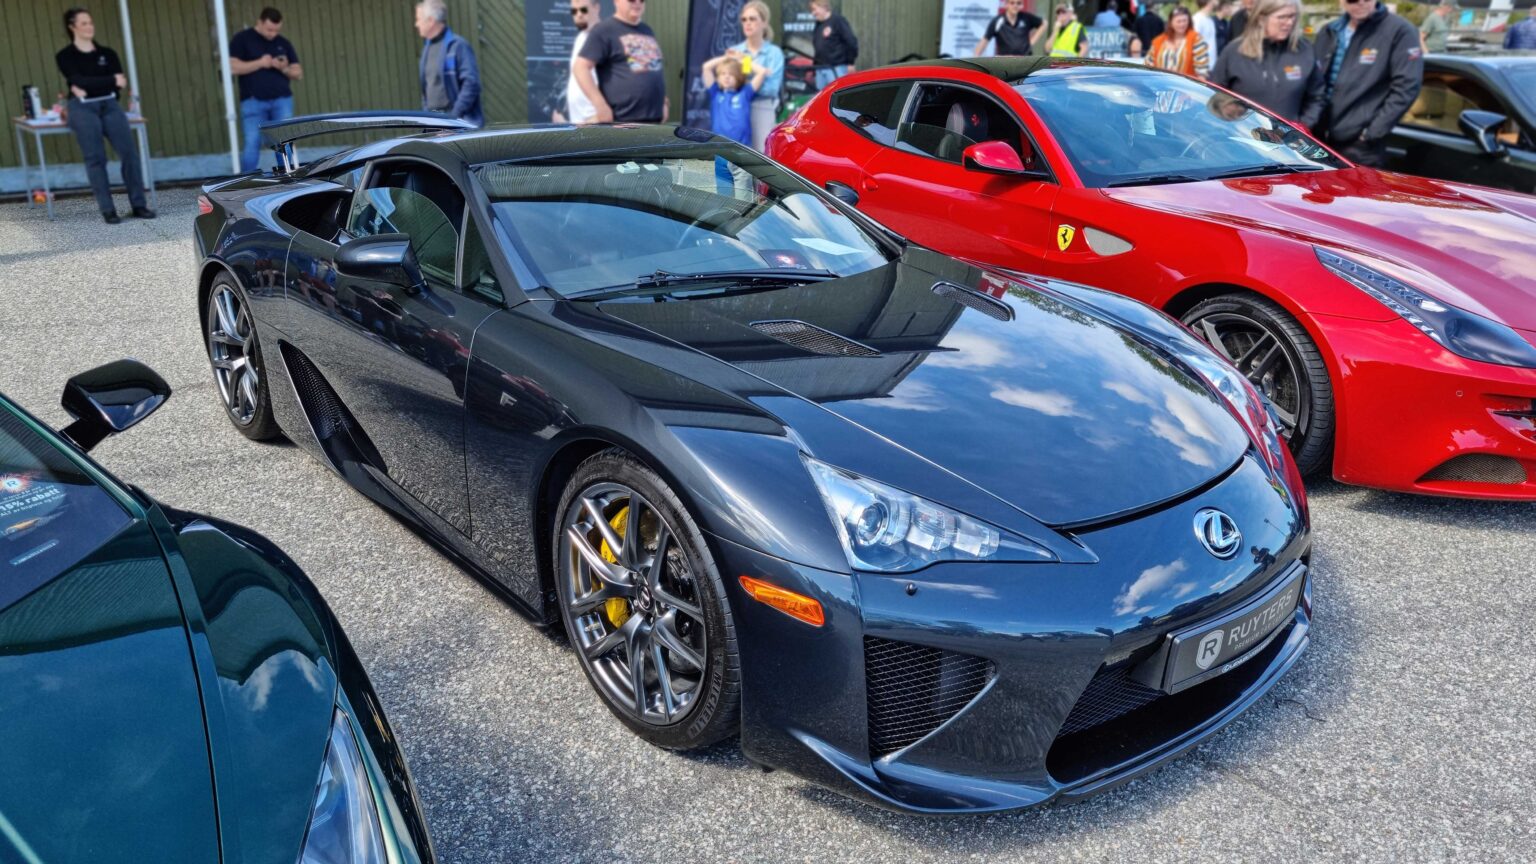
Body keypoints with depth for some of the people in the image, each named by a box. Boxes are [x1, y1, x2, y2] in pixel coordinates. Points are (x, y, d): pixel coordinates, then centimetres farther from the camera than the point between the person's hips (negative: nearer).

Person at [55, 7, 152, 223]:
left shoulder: (107, 53, 14)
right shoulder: (65, 56, 6)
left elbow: (119, 83, 2)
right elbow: (79, 80, -9)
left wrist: (87, 87, -8)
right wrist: (112, 80, -13)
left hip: (109, 104, 3)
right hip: (82, 108, -3)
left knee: (129, 152, -13)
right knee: (96, 158, -11)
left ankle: (139, 205, -9)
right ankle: (108, 210, -11)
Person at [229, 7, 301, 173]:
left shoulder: (284, 43, 12)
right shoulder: (242, 39, 2)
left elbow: (298, 73, 12)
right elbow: (232, 67, -7)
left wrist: (284, 68, -10)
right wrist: (260, 63, -14)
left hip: (282, 100, 3)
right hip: (253, 102, -3)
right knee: (251, 145, -7)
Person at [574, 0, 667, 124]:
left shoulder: (648, 31, 21)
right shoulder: (604, 31, -2)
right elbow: (581, 67, -10)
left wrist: (663, 102, 19)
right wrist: (600, 105, -18)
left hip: (653, 118, 8)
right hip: (621, 120, -8)